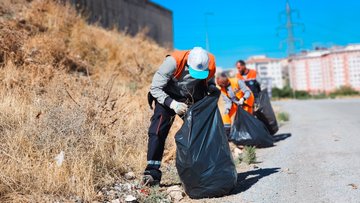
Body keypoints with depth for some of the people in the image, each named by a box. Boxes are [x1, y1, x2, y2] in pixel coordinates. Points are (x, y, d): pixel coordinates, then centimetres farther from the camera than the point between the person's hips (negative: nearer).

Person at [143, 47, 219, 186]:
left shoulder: (210, 65, -19)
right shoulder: (173, 62, -32)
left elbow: (209, 83, 4)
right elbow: (155, 88, -23)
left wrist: (214, 90, -20)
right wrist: (172, 104, -36)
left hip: (194, 100, 3)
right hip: (169, 97, -3)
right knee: (157, 131, -17)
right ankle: (153, 172, -13)